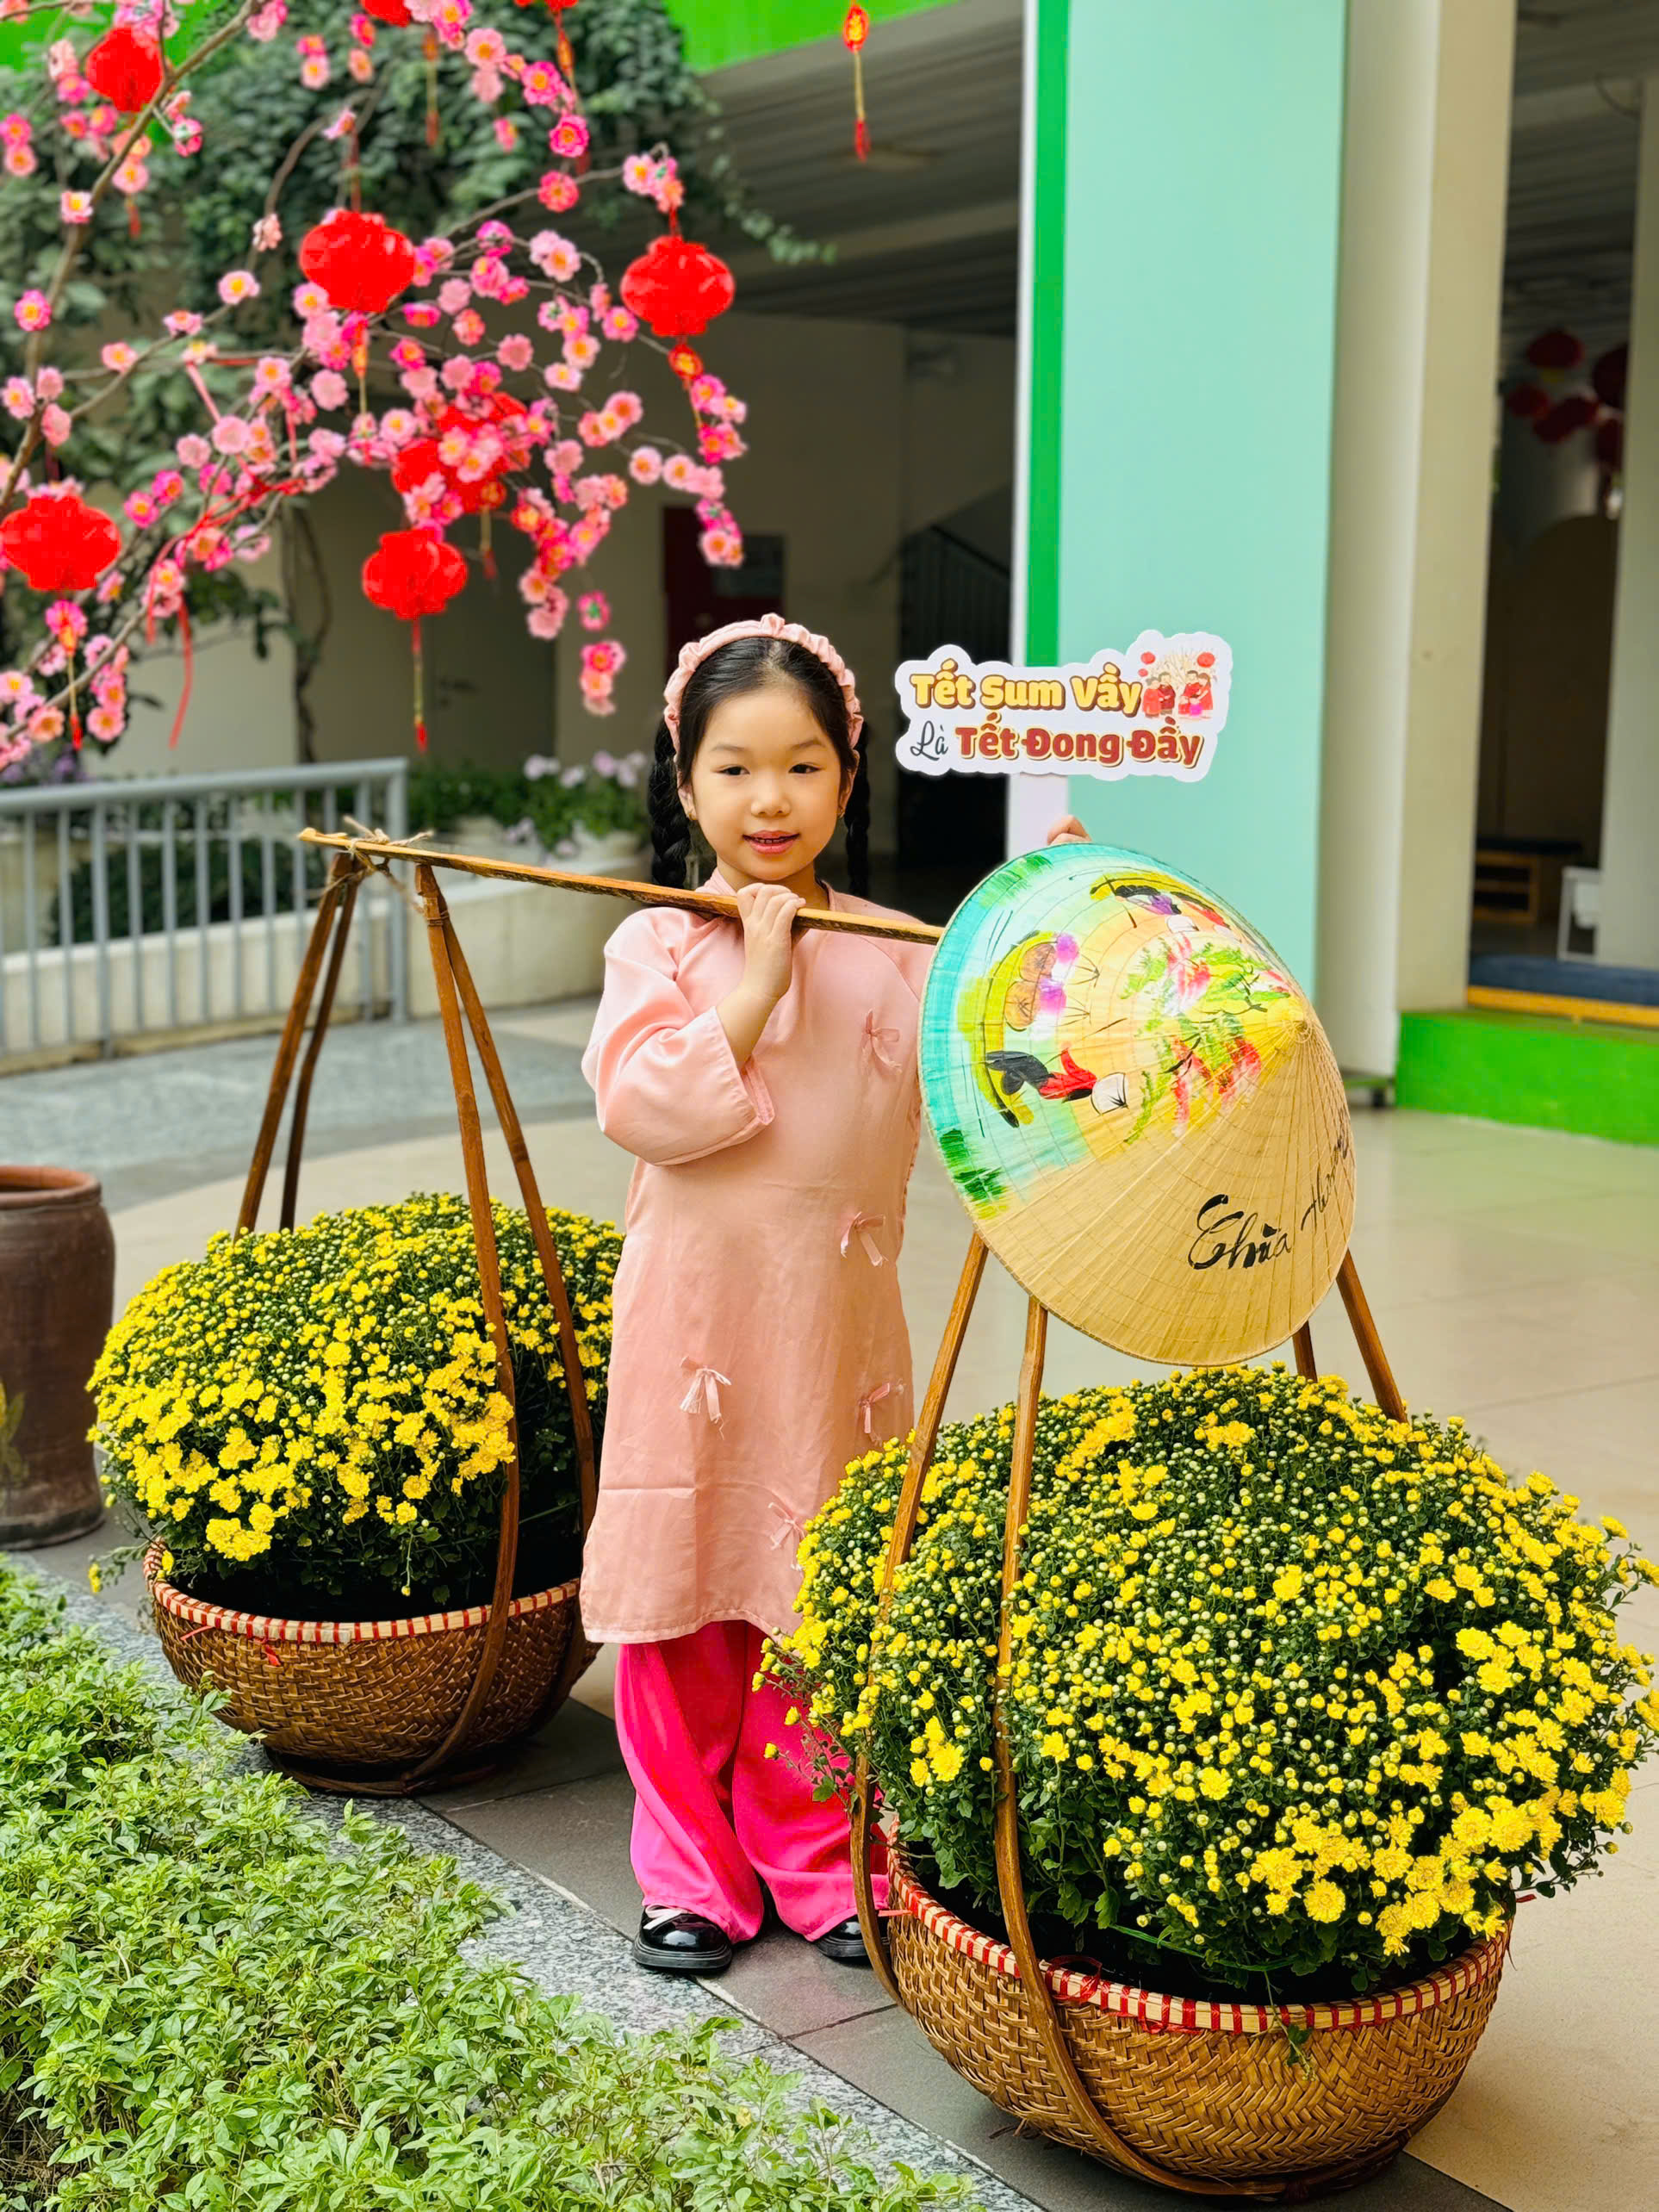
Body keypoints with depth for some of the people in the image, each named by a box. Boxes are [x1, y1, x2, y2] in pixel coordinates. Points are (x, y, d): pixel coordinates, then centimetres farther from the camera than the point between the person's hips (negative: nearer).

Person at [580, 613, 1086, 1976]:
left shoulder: (900, 956, 4)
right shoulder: (659, 945, -3)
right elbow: (638, 1105, -16)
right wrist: (755, 988, -19)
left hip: (838, 1327, 2)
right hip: (697, 1325, -2)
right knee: (686, 1608, 6)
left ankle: (816, 1861, 28)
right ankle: (693, 1868, 24)